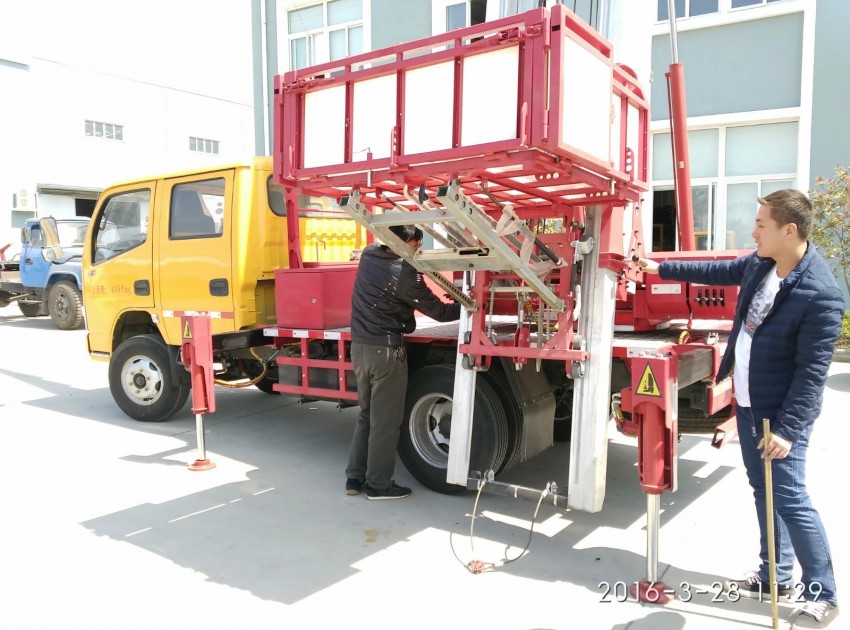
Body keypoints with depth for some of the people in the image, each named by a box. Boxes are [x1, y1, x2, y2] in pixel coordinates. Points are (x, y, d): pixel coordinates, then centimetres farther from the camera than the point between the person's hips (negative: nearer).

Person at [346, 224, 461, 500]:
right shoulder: (404, 274, -17)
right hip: (385, 351, -8)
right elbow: (438, 311, -10)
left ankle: (355, 478, 23)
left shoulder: (369, 254, 3)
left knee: (366, 415, 18)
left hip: (360, 346, 8)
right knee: (386, 421, 3)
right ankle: (378, 485, 13)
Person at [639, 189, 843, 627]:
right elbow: (719, 271, 19)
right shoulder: (759, 262, -1)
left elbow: (812, 372, -23)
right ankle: (776, 576, 32)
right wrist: (661, 269, 23)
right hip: (747, 402, 8)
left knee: (790, 498, -3)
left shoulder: (820, 295, -25)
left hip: (780, 411, -8)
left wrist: (787, 429, -24)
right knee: (763, 489, 17)